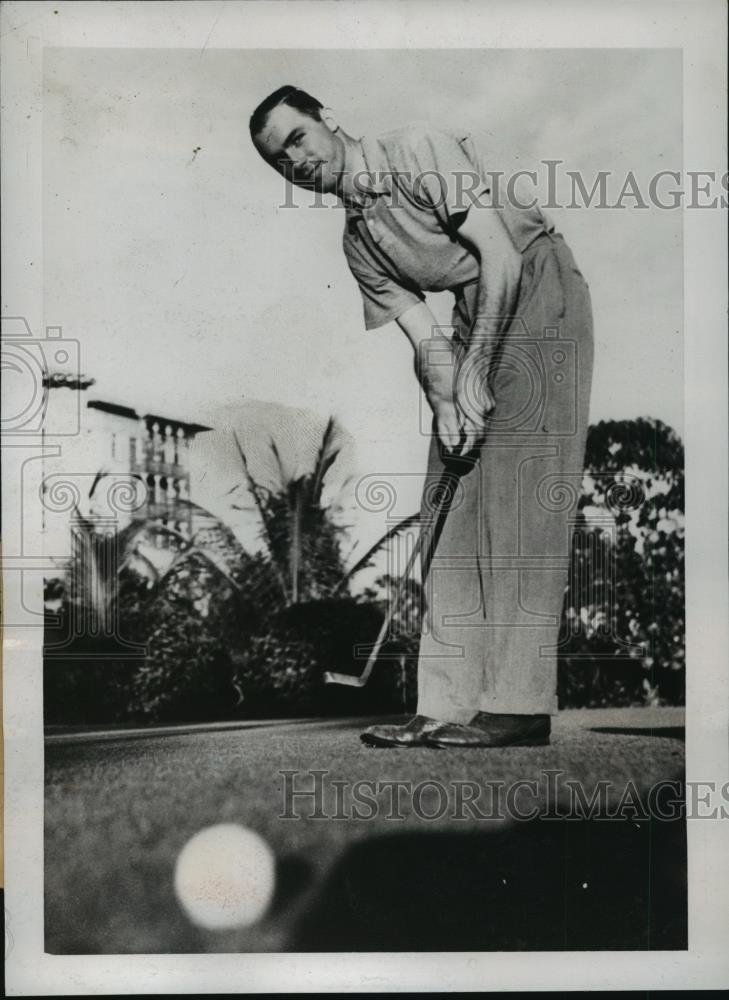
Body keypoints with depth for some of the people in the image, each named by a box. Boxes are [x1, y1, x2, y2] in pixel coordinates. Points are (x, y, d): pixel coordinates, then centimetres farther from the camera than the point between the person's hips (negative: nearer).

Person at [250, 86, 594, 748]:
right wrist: (444, 400, -14)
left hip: (538, 290, -7)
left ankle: (519, 709, -15)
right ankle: (449, 708, 1)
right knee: (450, 514, -1)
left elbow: (501, 255, -16)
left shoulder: (419, 150, -7)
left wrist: (474, 370, -20)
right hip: (476, 321, 8)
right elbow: (421, 330, 4)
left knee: (515, 498, -16)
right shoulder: (356, 239, 13)